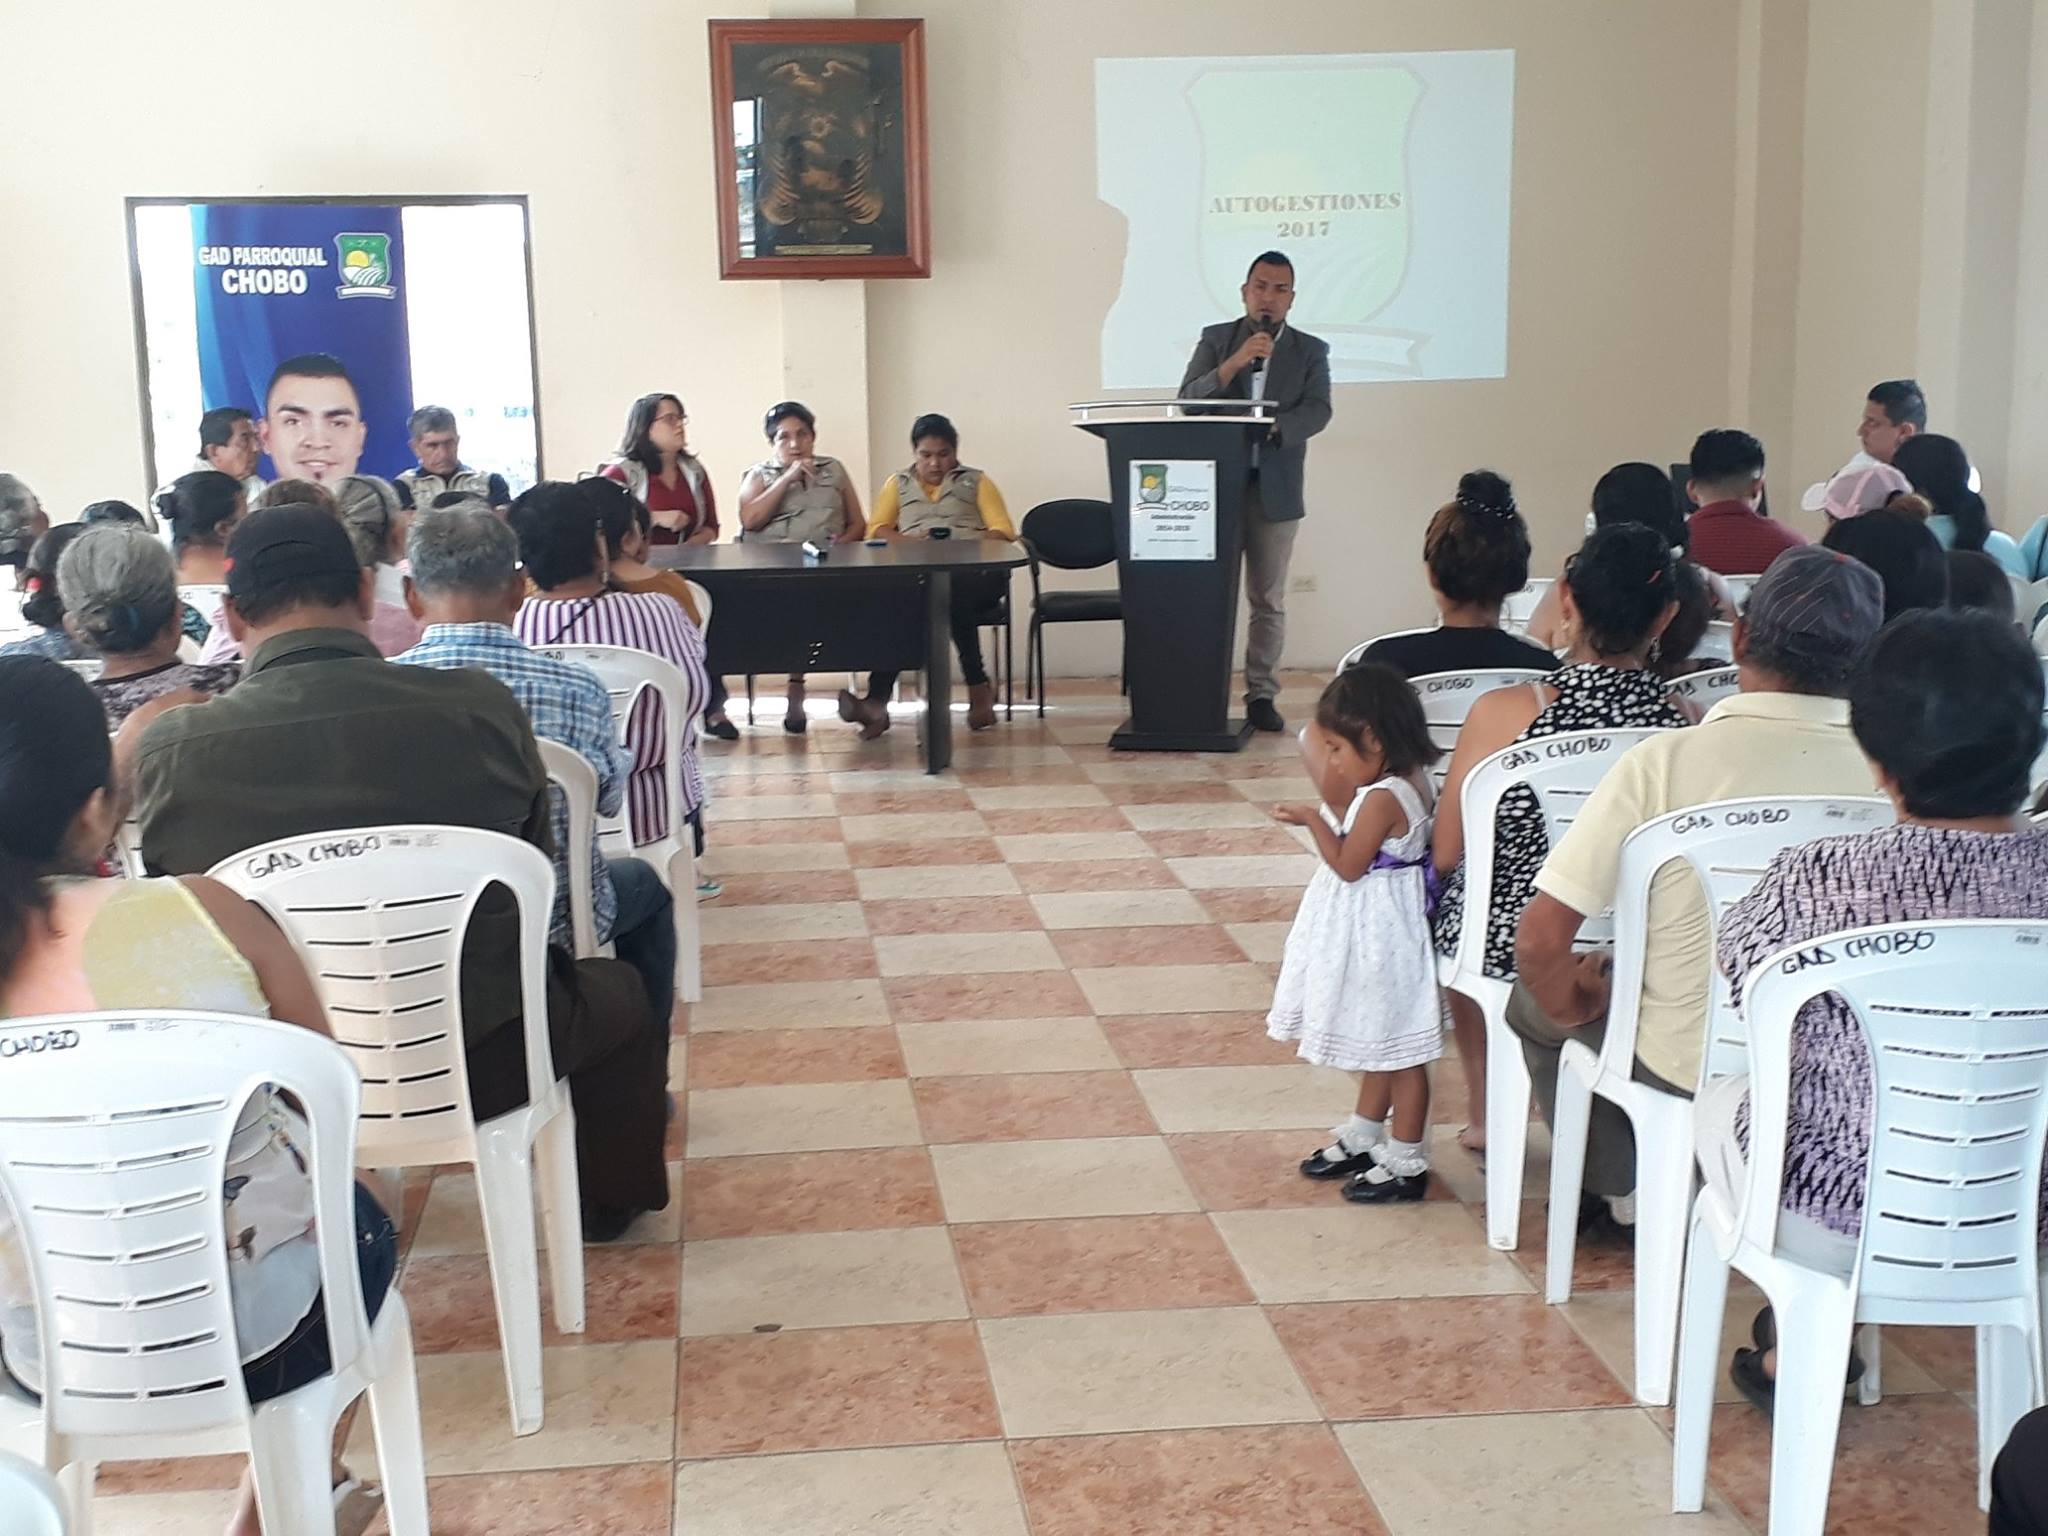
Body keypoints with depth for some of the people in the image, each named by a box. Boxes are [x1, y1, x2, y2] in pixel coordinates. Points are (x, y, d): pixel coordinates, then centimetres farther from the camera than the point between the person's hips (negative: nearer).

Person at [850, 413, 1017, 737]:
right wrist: (911, 541, -6)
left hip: (974, 568, 0)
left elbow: (1003, 531, 10)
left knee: (953, 591, -40)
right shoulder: (897, 484, 28)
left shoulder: (977, 482, 23)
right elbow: (876, 530, 15)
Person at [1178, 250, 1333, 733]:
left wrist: (1273, 426, -24)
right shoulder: (1216, 340, 8)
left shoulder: (1311, 350, 7)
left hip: (1275, 490, 0)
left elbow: (1318, 411, -6)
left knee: (1268, 601, 4)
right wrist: (1235, 362, -18)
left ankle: (1261, 695, 11)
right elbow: (1187, 400, -4)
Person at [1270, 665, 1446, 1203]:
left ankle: (1406, 1163, 14)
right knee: (1382, 1043, 22)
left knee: (1397, 1048, 2)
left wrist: (1313, 818, -13)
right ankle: (1364, 1139, 36)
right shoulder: (1410, 781, 3)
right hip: (1376, 926, 10)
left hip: (1378, 930, -10)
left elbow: (1348, 865, -20)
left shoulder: (1382, 798, -25)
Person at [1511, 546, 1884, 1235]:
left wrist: (1571, 1002, 2)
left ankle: (1624, 1194, 28)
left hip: (1687, 1067, -4)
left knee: (1534, 998, 25)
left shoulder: (1666, 761, -21)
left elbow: (1540, 941, -19)